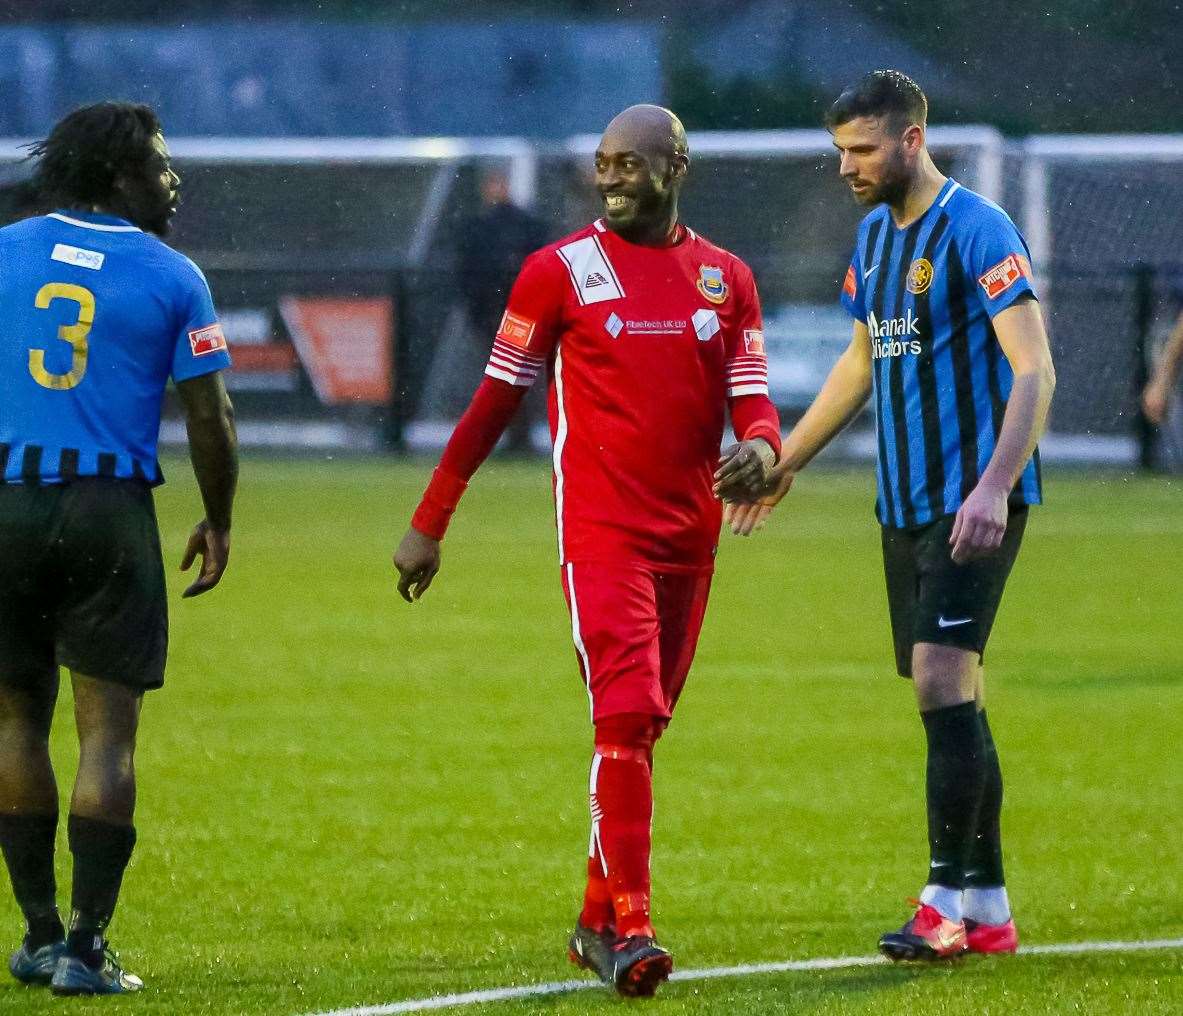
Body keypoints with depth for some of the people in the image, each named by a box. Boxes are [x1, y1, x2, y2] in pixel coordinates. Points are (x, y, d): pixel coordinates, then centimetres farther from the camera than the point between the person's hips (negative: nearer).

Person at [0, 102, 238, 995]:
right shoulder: (171, 278, -2)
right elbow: (210, 418, 1)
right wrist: (219, 523, 14)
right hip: (109, 512, -3)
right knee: (107, 729, 1)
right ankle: (85, 948, -2)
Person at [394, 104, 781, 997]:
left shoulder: (726, 279, 10)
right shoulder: (561, 271, -1)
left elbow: (751, 401, 9)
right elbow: (495, 401, 3)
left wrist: (761, 447, -17)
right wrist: (429, 522, 5)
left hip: (690, 538, 5)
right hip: (601, 533, -5)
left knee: (643, 727, 11)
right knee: (626, 720, -16)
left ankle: (598, 917, 21)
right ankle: (630, 927, -18)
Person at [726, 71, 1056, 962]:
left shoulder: (978, 230, -12)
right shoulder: (875, 234, 14)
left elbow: (1034, 370, -17)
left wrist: (993, 488, -27)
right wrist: (787, 462, 27)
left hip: (973, 503, -8)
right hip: (906, 503, 8)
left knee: (944, 681, -15)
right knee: (951, 699, 7)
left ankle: (947, 903, -12)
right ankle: (989, 906, 11)